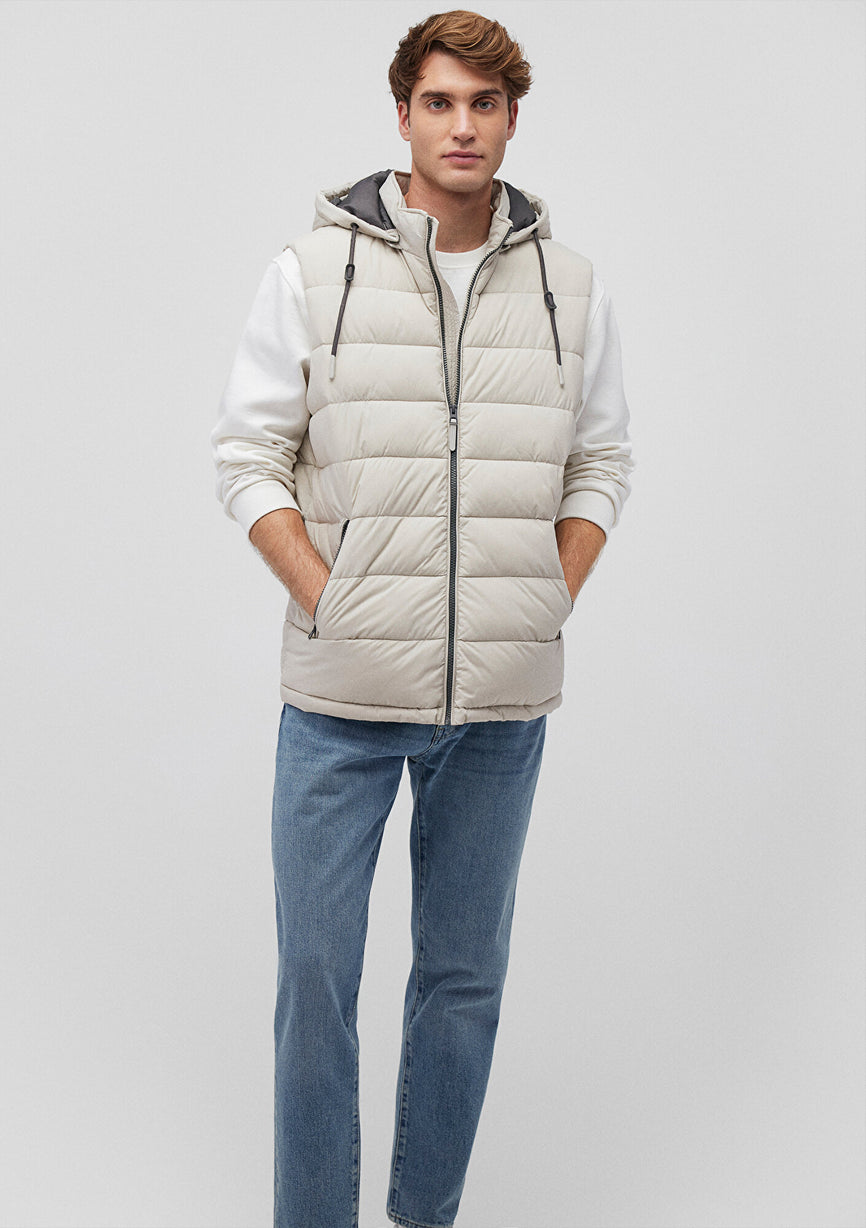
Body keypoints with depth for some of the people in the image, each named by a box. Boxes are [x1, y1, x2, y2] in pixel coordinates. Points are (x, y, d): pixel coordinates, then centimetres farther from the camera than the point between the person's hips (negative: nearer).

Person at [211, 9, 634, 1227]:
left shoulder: (570, 287, 5)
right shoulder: (314, 268, -1)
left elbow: (600, 465, 12)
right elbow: (250, 455, 0)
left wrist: (548, 609, 1)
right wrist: (327, 604, -8)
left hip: (504, 700, 2)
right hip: (344, 695, -2)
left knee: (465, 970, 12)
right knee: (316, 970, 2)